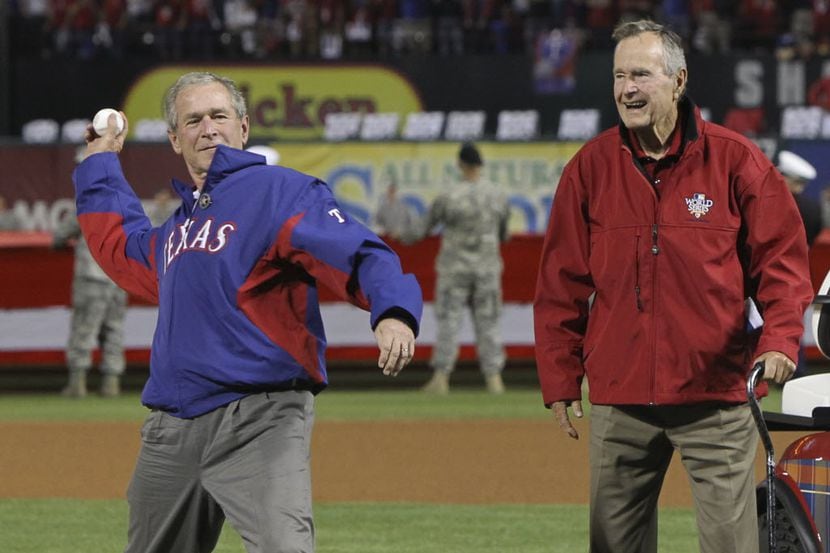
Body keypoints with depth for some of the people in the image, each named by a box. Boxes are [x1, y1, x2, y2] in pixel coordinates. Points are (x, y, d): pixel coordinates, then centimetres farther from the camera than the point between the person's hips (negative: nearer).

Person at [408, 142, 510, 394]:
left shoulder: (447, 198, -14)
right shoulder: (498, 196, -3)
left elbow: (422, 229, -4)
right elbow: (504, 234, 12)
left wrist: (409, 237, 17)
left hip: (454, 269, -3)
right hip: (487, 267, 3)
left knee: (448, 321, 3)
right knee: (488, 323, 8)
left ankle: (440, 379, -1)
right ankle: (494, 379, 3)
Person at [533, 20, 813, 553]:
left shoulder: (736, 161, -1)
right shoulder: (591, 167, 5)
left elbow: (781, 260, 1)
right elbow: (561, 284, 9)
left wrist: (780, 339, -15)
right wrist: (560, 379, 6)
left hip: (716, 394, -2)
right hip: (619, 399, 2)